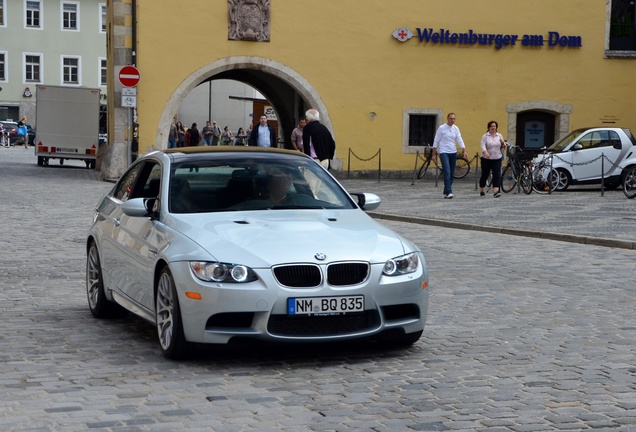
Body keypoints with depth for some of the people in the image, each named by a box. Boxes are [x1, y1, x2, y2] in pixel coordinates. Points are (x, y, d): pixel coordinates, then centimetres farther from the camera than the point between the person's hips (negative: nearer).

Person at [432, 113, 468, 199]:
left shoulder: (456, 128, 6)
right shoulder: (441, 128, -7)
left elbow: (460, 140, 0)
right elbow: (436, 141, -3)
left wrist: (464, 151, -13)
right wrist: (434, 154, -5)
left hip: (453, 153, 5)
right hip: (444, 153, -5)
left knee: (451, 173, 7)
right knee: (447, 172, -17)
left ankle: (446, 192, 18)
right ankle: (449, 192, -21)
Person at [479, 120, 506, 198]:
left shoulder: (499, 135, 8)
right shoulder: (485, 136, -3)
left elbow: (503, 147, 13)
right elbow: (483, 145, -14)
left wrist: (503, 143, -10)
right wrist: (485, 152, -34)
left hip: (497, 159, 2)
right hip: (486, 159, -2)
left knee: (497, 175, -10)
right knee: (484, 175, 7)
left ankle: (495, 191, -18)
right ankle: (481, 190, 25)